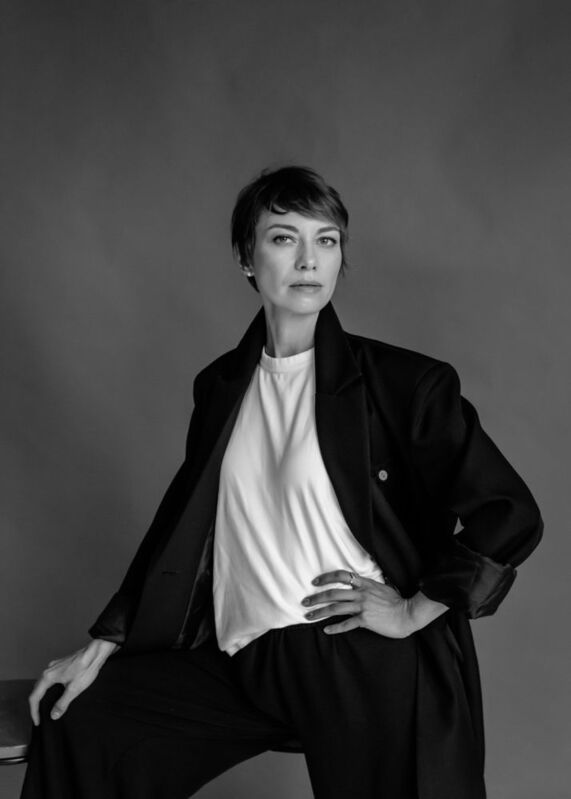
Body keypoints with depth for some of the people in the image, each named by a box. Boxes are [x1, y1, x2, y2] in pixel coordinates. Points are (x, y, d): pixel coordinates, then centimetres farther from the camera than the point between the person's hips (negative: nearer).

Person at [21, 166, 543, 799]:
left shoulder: (403, 383, -7)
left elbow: (511, 517, -10)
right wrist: (100, 648, 13)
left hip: (367, 666, -5)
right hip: (243, 667, 5)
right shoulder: (220, 386, 9)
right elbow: (179, 528, 16)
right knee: (75, 718, 5)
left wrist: (414, 612, -9)